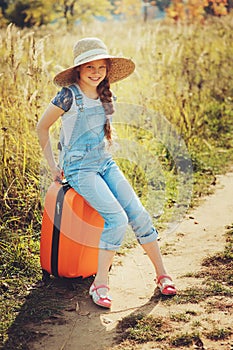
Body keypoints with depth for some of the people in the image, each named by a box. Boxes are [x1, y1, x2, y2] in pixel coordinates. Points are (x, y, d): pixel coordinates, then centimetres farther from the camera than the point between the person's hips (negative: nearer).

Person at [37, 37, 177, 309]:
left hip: (106, 164, 6)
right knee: (117, 219, -22)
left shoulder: (106, 97, 7)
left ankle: (162, 274, 7)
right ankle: (100, 284, -10)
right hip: (79, 169, -6)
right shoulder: (69, 96, -13)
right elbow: (42, 127, -3)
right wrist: (53, 166, 0)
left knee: (138, 214, -7)